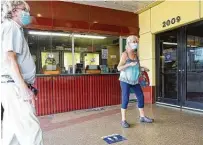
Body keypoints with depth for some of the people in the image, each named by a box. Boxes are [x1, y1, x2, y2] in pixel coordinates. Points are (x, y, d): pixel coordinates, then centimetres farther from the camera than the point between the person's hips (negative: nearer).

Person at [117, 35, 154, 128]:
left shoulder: (136, 54, 9)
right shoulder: (125, 54, -10)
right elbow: (119, 68, -16)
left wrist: (142, 68, 8)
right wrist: (130, 64, -25)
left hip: (135, 81, 7)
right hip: (125, 81, -7)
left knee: (141, 97, 8)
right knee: (125, 99, -4)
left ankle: (142, 117, 24)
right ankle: (123, 120, 8)